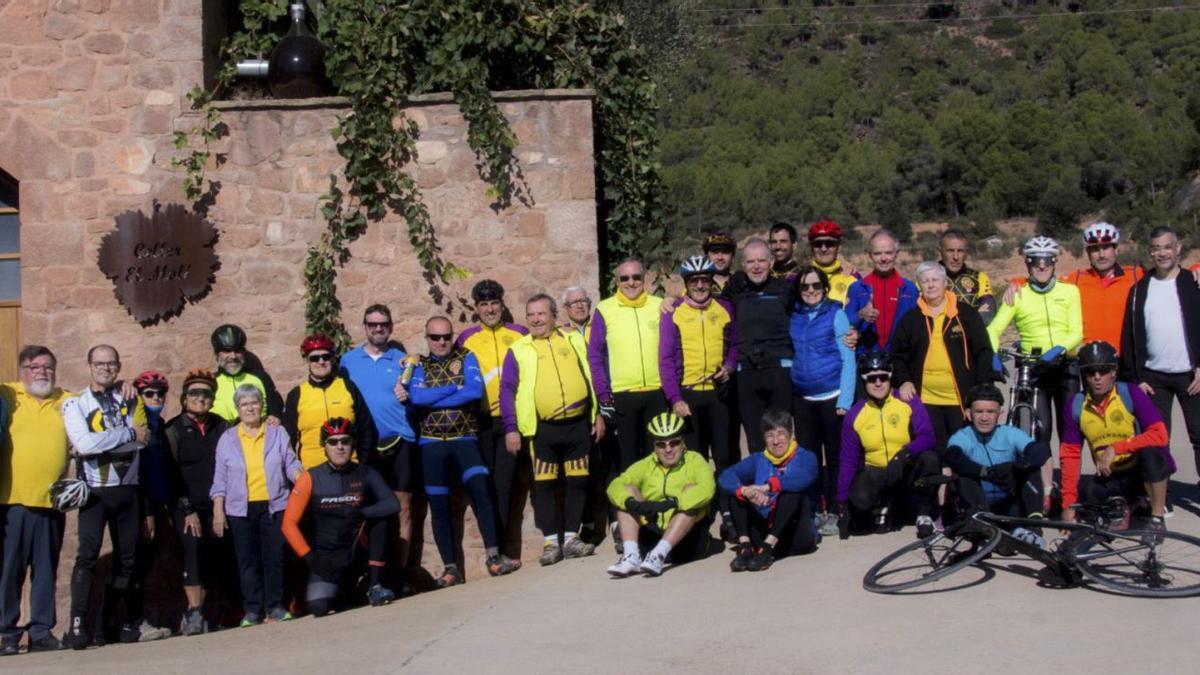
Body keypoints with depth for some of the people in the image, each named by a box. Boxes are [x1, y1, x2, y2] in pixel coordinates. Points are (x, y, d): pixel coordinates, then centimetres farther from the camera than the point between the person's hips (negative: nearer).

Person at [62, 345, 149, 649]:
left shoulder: (130, 401, 11)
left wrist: (99, 443, -11)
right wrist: (128, 434, -9)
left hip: (127, 489, 3)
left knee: (127, 558, 6)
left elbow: (143, 439, -5)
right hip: (95, 490, -3)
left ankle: (111, 622, 16)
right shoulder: (75, 403, 4)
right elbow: (84, 443, -13)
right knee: (88, 552, -17)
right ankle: (77, 623, -16)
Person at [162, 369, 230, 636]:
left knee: (217, 557, -3)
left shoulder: (220, 427, 9)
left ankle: (194, 613, 9)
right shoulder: (173, 430, 1)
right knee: (194, 551, -20)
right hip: (185, 507, -3)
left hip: (215, 506, 3)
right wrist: (187, 511, -9)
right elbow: (171, 474, -3)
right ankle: (194, 613, -18)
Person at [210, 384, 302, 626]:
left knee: (274, 557, 0)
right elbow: (220, 479, 7)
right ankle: (252, 610, 8)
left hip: (274, 505, 0)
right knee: (247, 560, 1)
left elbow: (291, 463, 6)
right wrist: (218, 511, 1)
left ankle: (275, 606, 9)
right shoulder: (227, 439, 9)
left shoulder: (277, 433, 8)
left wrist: (299, 476, -17)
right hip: (240, 509, 0)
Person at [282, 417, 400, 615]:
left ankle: (373, 585, -15)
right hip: (324, 557, -1)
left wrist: (360, 514, -30)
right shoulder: (311, 478, -7)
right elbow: (289, 524, -8)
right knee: (319, 607, -25)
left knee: (379, 517, -24)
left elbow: (393, 504, -16)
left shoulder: (366, 474, -2)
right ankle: (343, 590, 13)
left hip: (356, 552, 1)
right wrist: (310, 558, -16)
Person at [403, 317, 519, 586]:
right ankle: (451, 568, 10)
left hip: (465, 440, -2)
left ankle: (494, 557, -16)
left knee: (481, 491, -19)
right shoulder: (419, 366, 9)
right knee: (439, 507, 3)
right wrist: (455, 388, -9)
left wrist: (431, 397, -11)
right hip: (431, 445, 2)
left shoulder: (466, 358, 6)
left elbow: (475, 391, -12)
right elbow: (416, 397, -11)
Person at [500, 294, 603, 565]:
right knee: (544, 484, -2)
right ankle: (551, 541, 6)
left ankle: (571, 537, 14)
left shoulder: (575, 340, 11)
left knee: (577, 481, 5)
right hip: (543, 429, -2)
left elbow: (592, 377, 14)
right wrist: (511, 428, -5)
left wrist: (598, 414, 9)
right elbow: (507, 390, 2)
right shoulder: (518, 350, 5)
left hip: (579, 425, 2)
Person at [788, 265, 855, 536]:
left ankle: (833, 511, 11)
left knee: (834, 456, 3)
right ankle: (813, 511, 16)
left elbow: (848, 359, -5)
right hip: (802, 399, 3)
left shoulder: (835, 314, -3)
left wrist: (845, 400, -11)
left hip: (831, 396, -3)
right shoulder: (793, 316, 6)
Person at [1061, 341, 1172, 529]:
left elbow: (1160, 436, -24)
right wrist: (1068, 503, -9)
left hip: (1143, 471, -4)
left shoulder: (1130, 393, -17)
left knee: (1150, 451, -34)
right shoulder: (1076, 406, -8)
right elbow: (1070, 454, -4)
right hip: (1110, 476, 4)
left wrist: (1116, 448, -30)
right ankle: (1132, 504, 15)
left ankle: (1157, 517, -15)